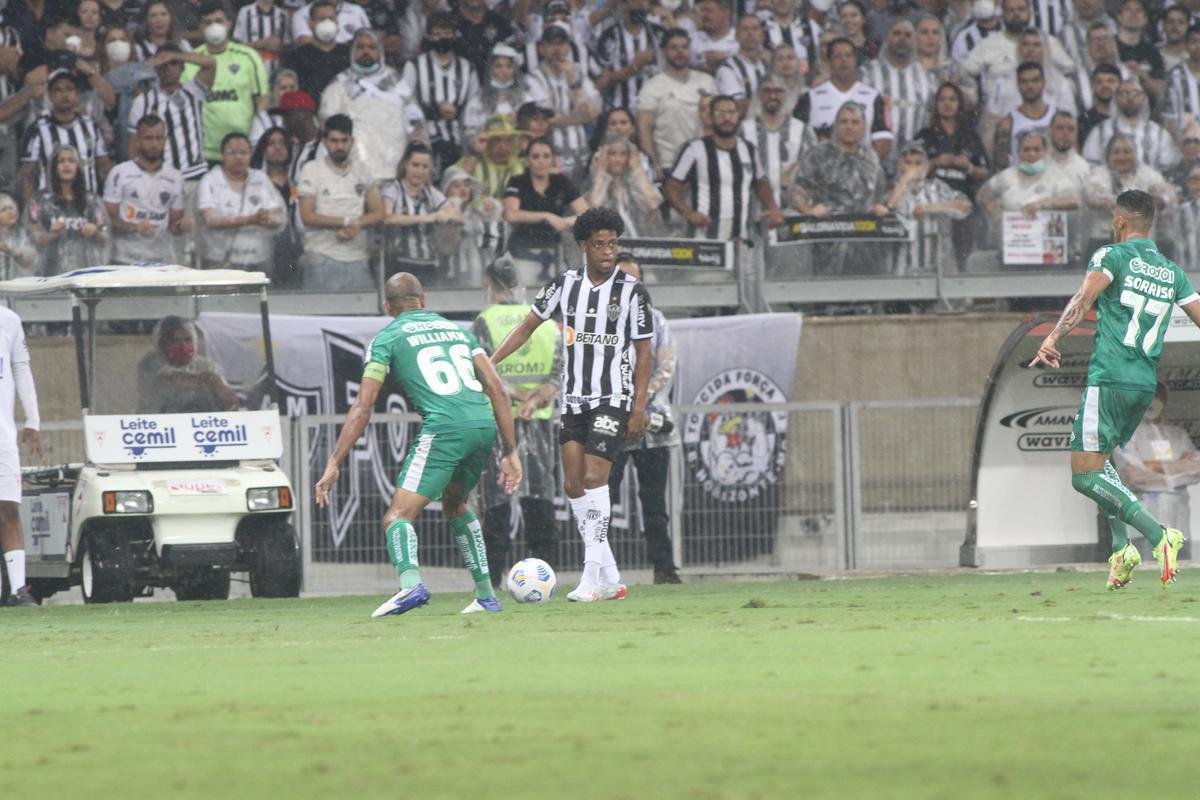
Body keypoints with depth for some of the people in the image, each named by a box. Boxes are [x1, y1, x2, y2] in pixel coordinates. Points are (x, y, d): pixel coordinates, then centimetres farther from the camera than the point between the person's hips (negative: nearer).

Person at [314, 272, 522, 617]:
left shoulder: (387, 338, 11)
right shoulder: (456, 330, 26)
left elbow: (362, 407, 3)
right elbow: (497, 389, 18)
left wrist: (334, 464, 4)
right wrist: (510, 452, 20)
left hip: (444, 427, -6)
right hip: (484, 425, 6)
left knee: (399, 515, -10)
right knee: (455, 505, 31)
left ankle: (410, 584, -38)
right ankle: (486, 595, 30)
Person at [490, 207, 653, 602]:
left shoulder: (631, 291, -5)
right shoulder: (564, 285, 3)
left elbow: (643, 351, -1)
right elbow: (528, 325, 10)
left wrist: (640, 405, -7)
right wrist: (489, 363, 2)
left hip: (613, 399, -4)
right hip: (573, 400, 5)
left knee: (594, 477, -16)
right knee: (573, 484, 1)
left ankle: (593, 576, -17)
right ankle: (608, 577, 8)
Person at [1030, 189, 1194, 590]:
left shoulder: (1112, 255, -2)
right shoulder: (1172, 271, 15)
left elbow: (1085, 297, -19)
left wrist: (1053, 338, -27)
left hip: (1110, 378, -7)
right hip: (1147, 383, 7)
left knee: (1084, 474, -5)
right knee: (1099, 462, 24)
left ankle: (1159, 535, -20)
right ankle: (1121, 549, 7)